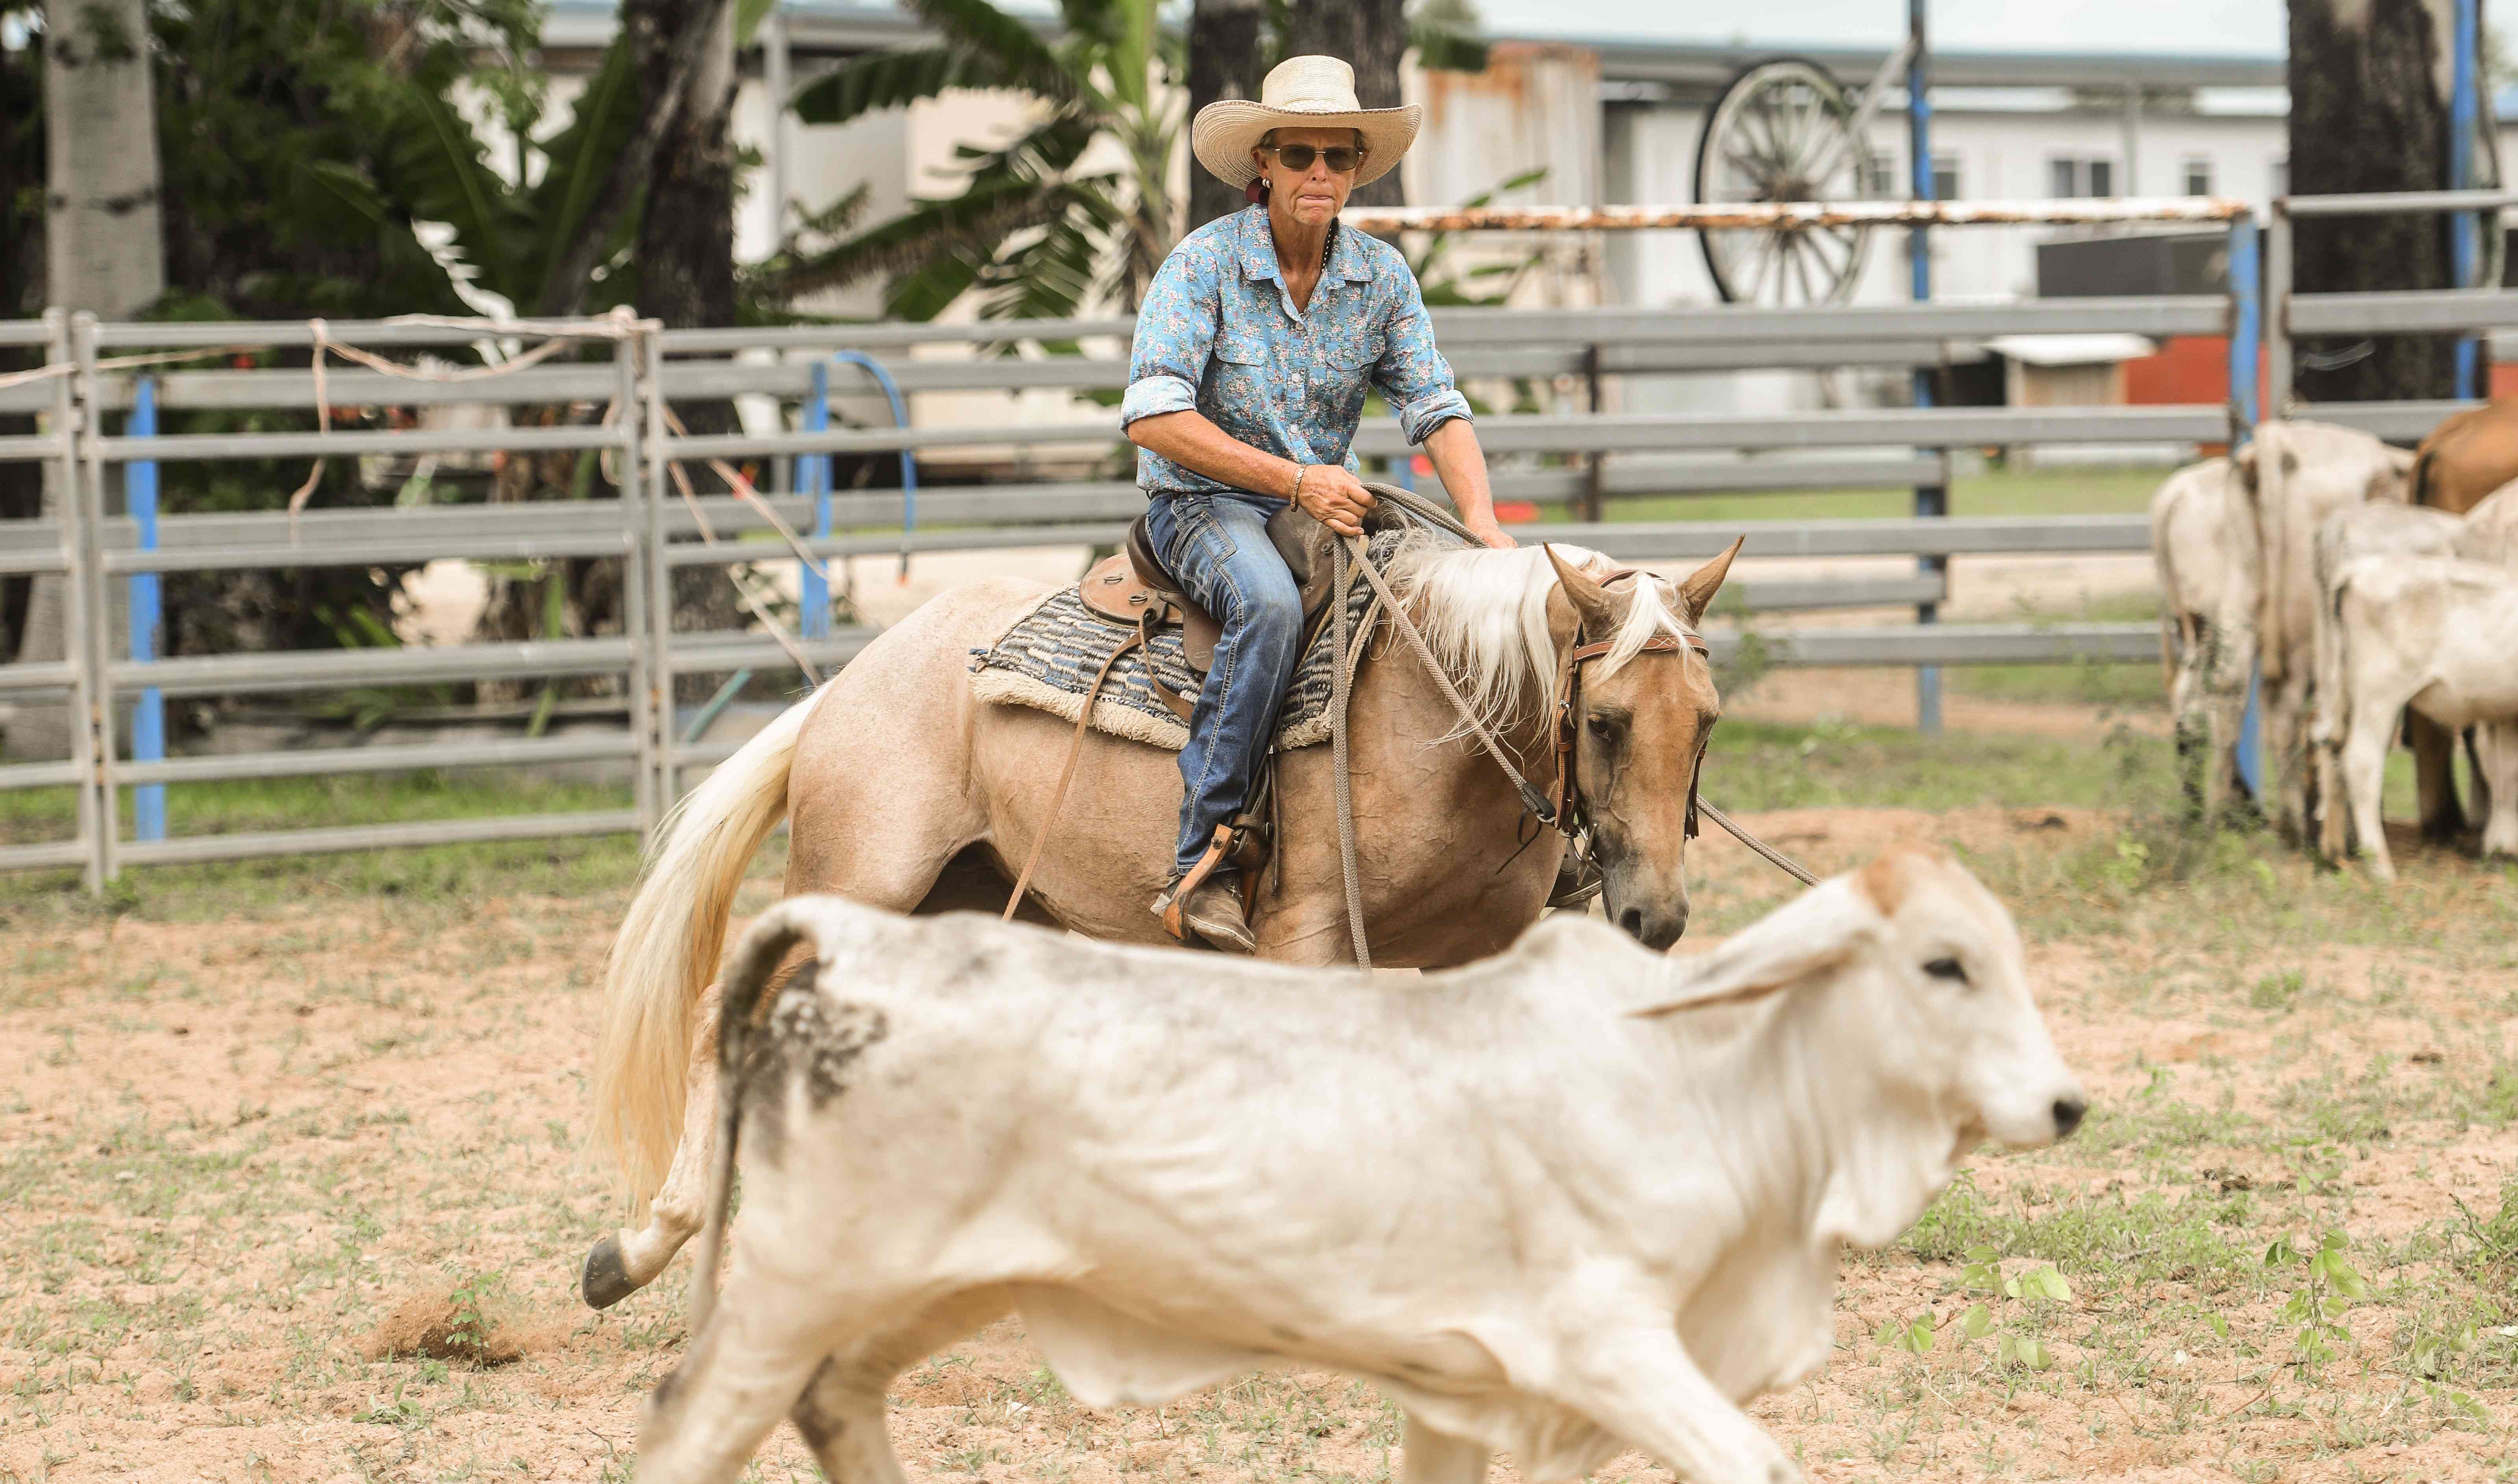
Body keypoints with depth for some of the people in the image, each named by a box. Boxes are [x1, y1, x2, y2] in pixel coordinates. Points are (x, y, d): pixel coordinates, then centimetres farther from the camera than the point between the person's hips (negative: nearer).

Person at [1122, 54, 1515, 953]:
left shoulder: (1382, 278, 3)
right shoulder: (1204, 264, -10)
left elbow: (1437, 409, -3)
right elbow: (1152, 417, -18)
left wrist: (1482, 522, -22)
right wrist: (1296, 481, -23)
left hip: (1329, 501, 5)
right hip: (1204, 504, -5)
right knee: (1269, 606, -37)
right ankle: (1203, 861, -37)